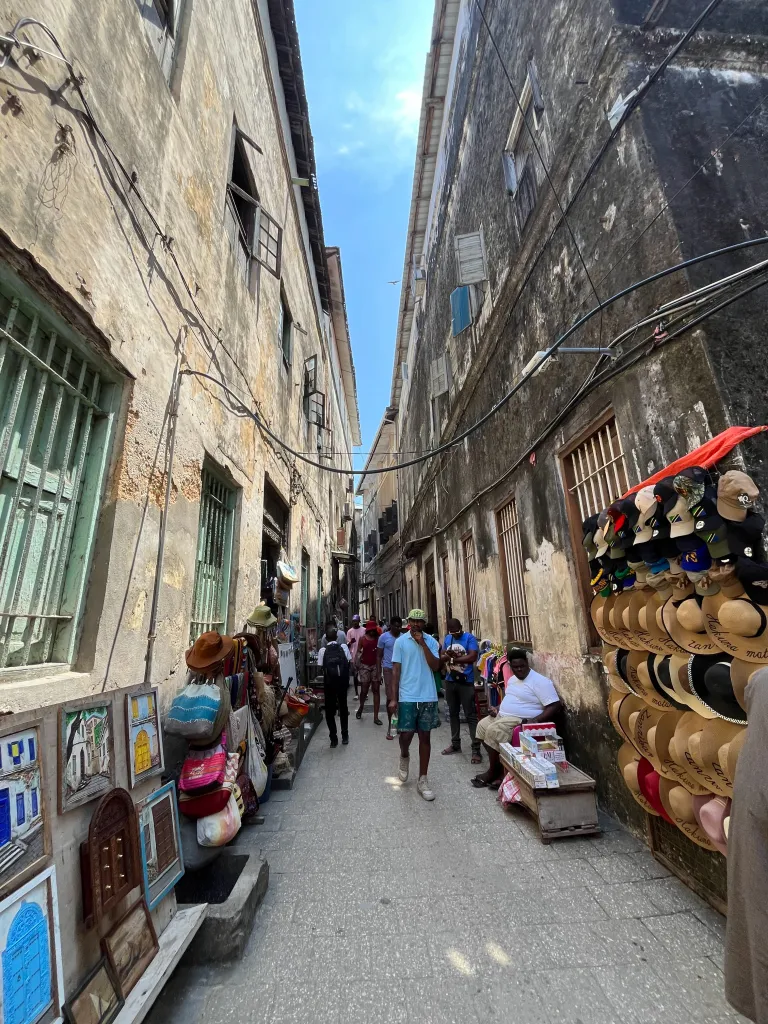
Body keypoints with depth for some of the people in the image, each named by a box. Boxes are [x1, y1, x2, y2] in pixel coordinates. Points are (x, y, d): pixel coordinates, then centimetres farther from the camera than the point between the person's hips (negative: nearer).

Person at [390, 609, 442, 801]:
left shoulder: (431, 641, 1)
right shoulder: (400, 641, -3)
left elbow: (435, 667, -10)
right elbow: (396, 670, -2)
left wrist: (423, 644, -16)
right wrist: (393, 698, -6)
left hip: (428, 697, 2)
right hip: (407, 697, -1)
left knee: (425, 737, 10)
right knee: (406, 735, 2)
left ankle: (423, 780, 24)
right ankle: (404, 757, 37)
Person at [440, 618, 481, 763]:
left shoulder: (469, 638, -10)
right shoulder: (447, 639, 7)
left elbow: (473, 657, -21)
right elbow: (441, 657, 4)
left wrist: (453, 658, -16)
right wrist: (447, 655, -20)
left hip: (466, 682, -6)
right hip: (450, 681, 6)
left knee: (470, 715, -3)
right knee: (453, 713, 16)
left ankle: (476, 749, 3)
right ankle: (455, 743, 30)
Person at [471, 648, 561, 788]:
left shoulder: (540, 681, -17)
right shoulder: (512, 679, 11)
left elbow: (555, 706, -21)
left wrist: (533, 722, -29)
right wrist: (497, 708, 7)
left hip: (521, 720, -9)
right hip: (502, 715, 9)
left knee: (493, 731, -23)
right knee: (482, 726, 4)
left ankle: (493, 772, -3)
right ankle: (498, 764, 9)